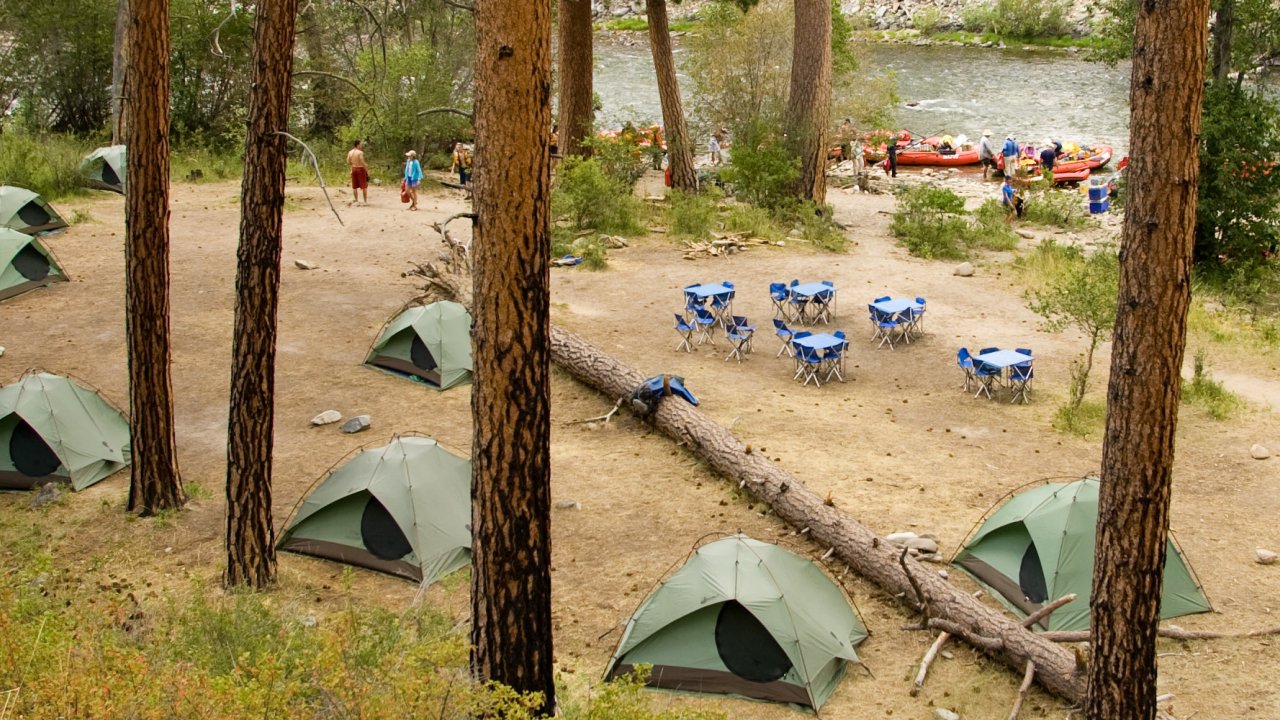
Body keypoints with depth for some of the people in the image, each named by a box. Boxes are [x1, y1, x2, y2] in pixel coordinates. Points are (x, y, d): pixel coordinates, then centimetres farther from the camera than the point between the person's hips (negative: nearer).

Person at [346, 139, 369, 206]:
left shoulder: (350, 152, 5)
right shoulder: (360, 152, -14)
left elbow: (348, 162, 9)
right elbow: (363, 163, -17)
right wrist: (367, 170, -10)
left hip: (353, 169, 6)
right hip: (360, 169, -6)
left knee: (355, 186, 10)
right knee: (364, 186, 3)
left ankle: (356, 201, 11)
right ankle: (365, 201, 6)